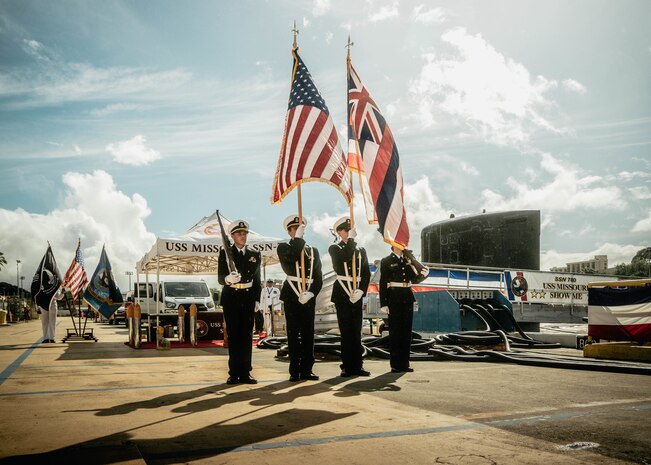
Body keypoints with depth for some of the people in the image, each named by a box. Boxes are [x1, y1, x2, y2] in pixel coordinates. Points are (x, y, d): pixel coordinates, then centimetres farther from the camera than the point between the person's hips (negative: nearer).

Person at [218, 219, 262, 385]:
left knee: (247, 335, 2)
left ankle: (245, 373, 6)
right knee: (233, 335, -1)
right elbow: (220, 277, -5)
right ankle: (234, 373, 4)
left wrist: (257, 299, 4)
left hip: (248, 298, 2)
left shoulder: (254, 255, 12)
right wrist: (228, 279, -28)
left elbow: (257, 279, 14)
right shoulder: (225, 253, 2)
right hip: (231, 298, -2)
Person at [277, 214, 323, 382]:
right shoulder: (283, 247, 6)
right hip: (292, 296, -3)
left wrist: (311, 293, -9)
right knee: (293, 334, 0)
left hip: (309, 297, 3)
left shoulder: (313, 251, 14)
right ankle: (294, 371, 4)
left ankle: (306, 370, 12)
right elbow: (289, 258, -20)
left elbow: (318, 278, 8)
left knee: (308, 334, 5)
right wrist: (298, 238, -16)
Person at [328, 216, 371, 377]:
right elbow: (344, 258, -21)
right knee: (346, 332, -1)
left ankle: (357, 366, 11)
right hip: (342, 294, -4)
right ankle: (347, 367, 5)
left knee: (356, 332, 6)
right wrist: (351, 239, -15)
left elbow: (366, 274, 8)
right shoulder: (334, 249, 2)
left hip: (357, 294, 4)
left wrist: (361, 291, -7)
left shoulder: (361, 250, 14)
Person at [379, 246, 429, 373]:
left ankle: (405, 363, 13)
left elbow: (414, 279, 18)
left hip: (407, 299, 5)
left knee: (407, 330, 6)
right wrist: (383, 303, -11)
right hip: (394, 299, -5)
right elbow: (383, 283, -4)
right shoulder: (386, 261, 0)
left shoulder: (408, 260, 14)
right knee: (395, 331, -1)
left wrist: (423, 274, -4)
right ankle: (395, 365, 4)